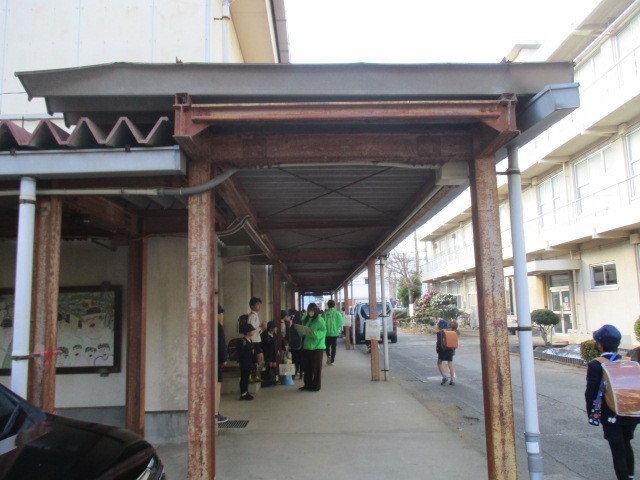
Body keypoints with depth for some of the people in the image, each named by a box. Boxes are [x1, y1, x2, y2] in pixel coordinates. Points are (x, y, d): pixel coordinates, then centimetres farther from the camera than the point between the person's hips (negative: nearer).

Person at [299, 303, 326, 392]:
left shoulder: (320, 320, -9)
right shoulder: (306, 319, 11)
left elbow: (323, 331, -17)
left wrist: (314, 333, -27)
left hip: (317, 347, -7)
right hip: (307, 346, 7)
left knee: (316, 367, 1)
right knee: (306, 367, 11)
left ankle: (316, 386, 10)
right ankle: (308, 385, 23)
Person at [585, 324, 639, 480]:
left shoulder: (595, 365, -15)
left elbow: (591, 393, -14)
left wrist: (591, 414, -3)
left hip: (610, 415, -6)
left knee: (618, 451, 3)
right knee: (626, 444, 25)